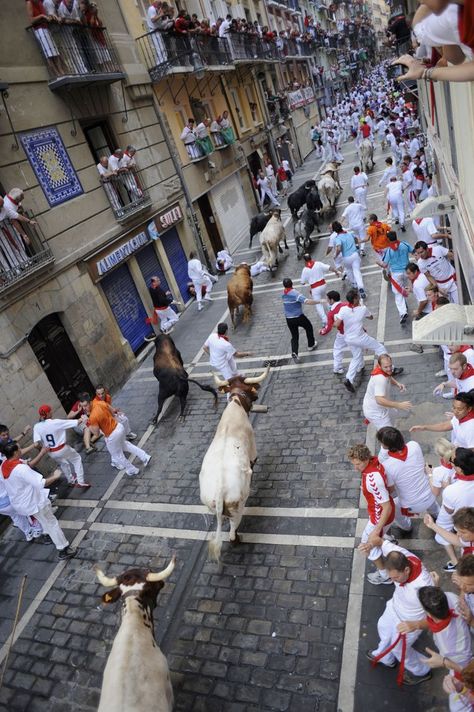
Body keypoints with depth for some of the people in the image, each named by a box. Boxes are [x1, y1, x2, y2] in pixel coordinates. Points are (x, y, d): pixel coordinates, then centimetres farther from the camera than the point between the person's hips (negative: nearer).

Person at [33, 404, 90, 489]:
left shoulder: (37, 427, -13)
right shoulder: (56, 422, -22)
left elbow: (36, 444, -21)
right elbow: (73, 423, -13)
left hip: (51, 453, 4)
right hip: (62, 449, -4)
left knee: (63, 463, 33)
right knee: (77, 459, 21)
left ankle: (71, 480, 51)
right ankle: (80, 482, 14)